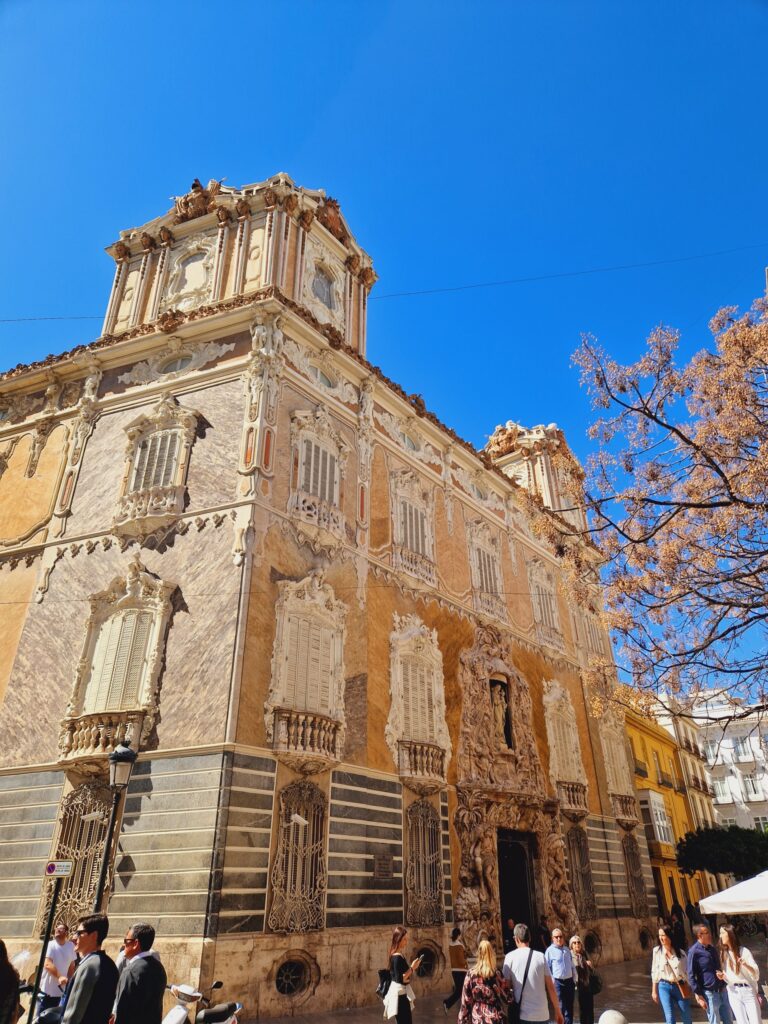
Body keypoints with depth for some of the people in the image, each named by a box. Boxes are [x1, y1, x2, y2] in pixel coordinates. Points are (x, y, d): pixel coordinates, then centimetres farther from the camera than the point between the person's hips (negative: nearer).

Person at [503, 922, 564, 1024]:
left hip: (522, 1014, -2)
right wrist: (557, 1011, 12)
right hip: (542, 1013, 2)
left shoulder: (510, 957, -4)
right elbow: (550, 986, 2)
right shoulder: (541, 956, 0)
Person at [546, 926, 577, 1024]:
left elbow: (572, 966, 17)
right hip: (558, 982, -5)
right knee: (561, 1007, -3)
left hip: (569, 981, 5)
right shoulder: (550, 950, -8)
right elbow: (547, 968, -8)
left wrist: (574, 979, 13)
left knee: (570, 1007, 11)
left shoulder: (567, 949, 10)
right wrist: (552, 982, -12)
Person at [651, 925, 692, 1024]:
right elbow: (654, 971, 2)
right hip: (664, 986, -1)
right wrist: (654, 990, 3)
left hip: (679, 986, 1)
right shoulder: (657, 950, -3)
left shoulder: (680, 952, -2)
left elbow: (685, 971, 4)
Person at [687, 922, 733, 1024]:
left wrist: (724, 984, 16)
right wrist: (699, 996, -14)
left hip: (722, 990, 7)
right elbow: (691, 976, -14)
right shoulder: (694, 952, -16)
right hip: (709, 993, -7)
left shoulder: (712, 948, 7)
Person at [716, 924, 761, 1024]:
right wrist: (722, 977, -6)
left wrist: (746, 966, -28)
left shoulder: (743, 951, -7)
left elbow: (756, 974, -10)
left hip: (748, 990, -4)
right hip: (733, 992, 4)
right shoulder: (723, 953, 7)